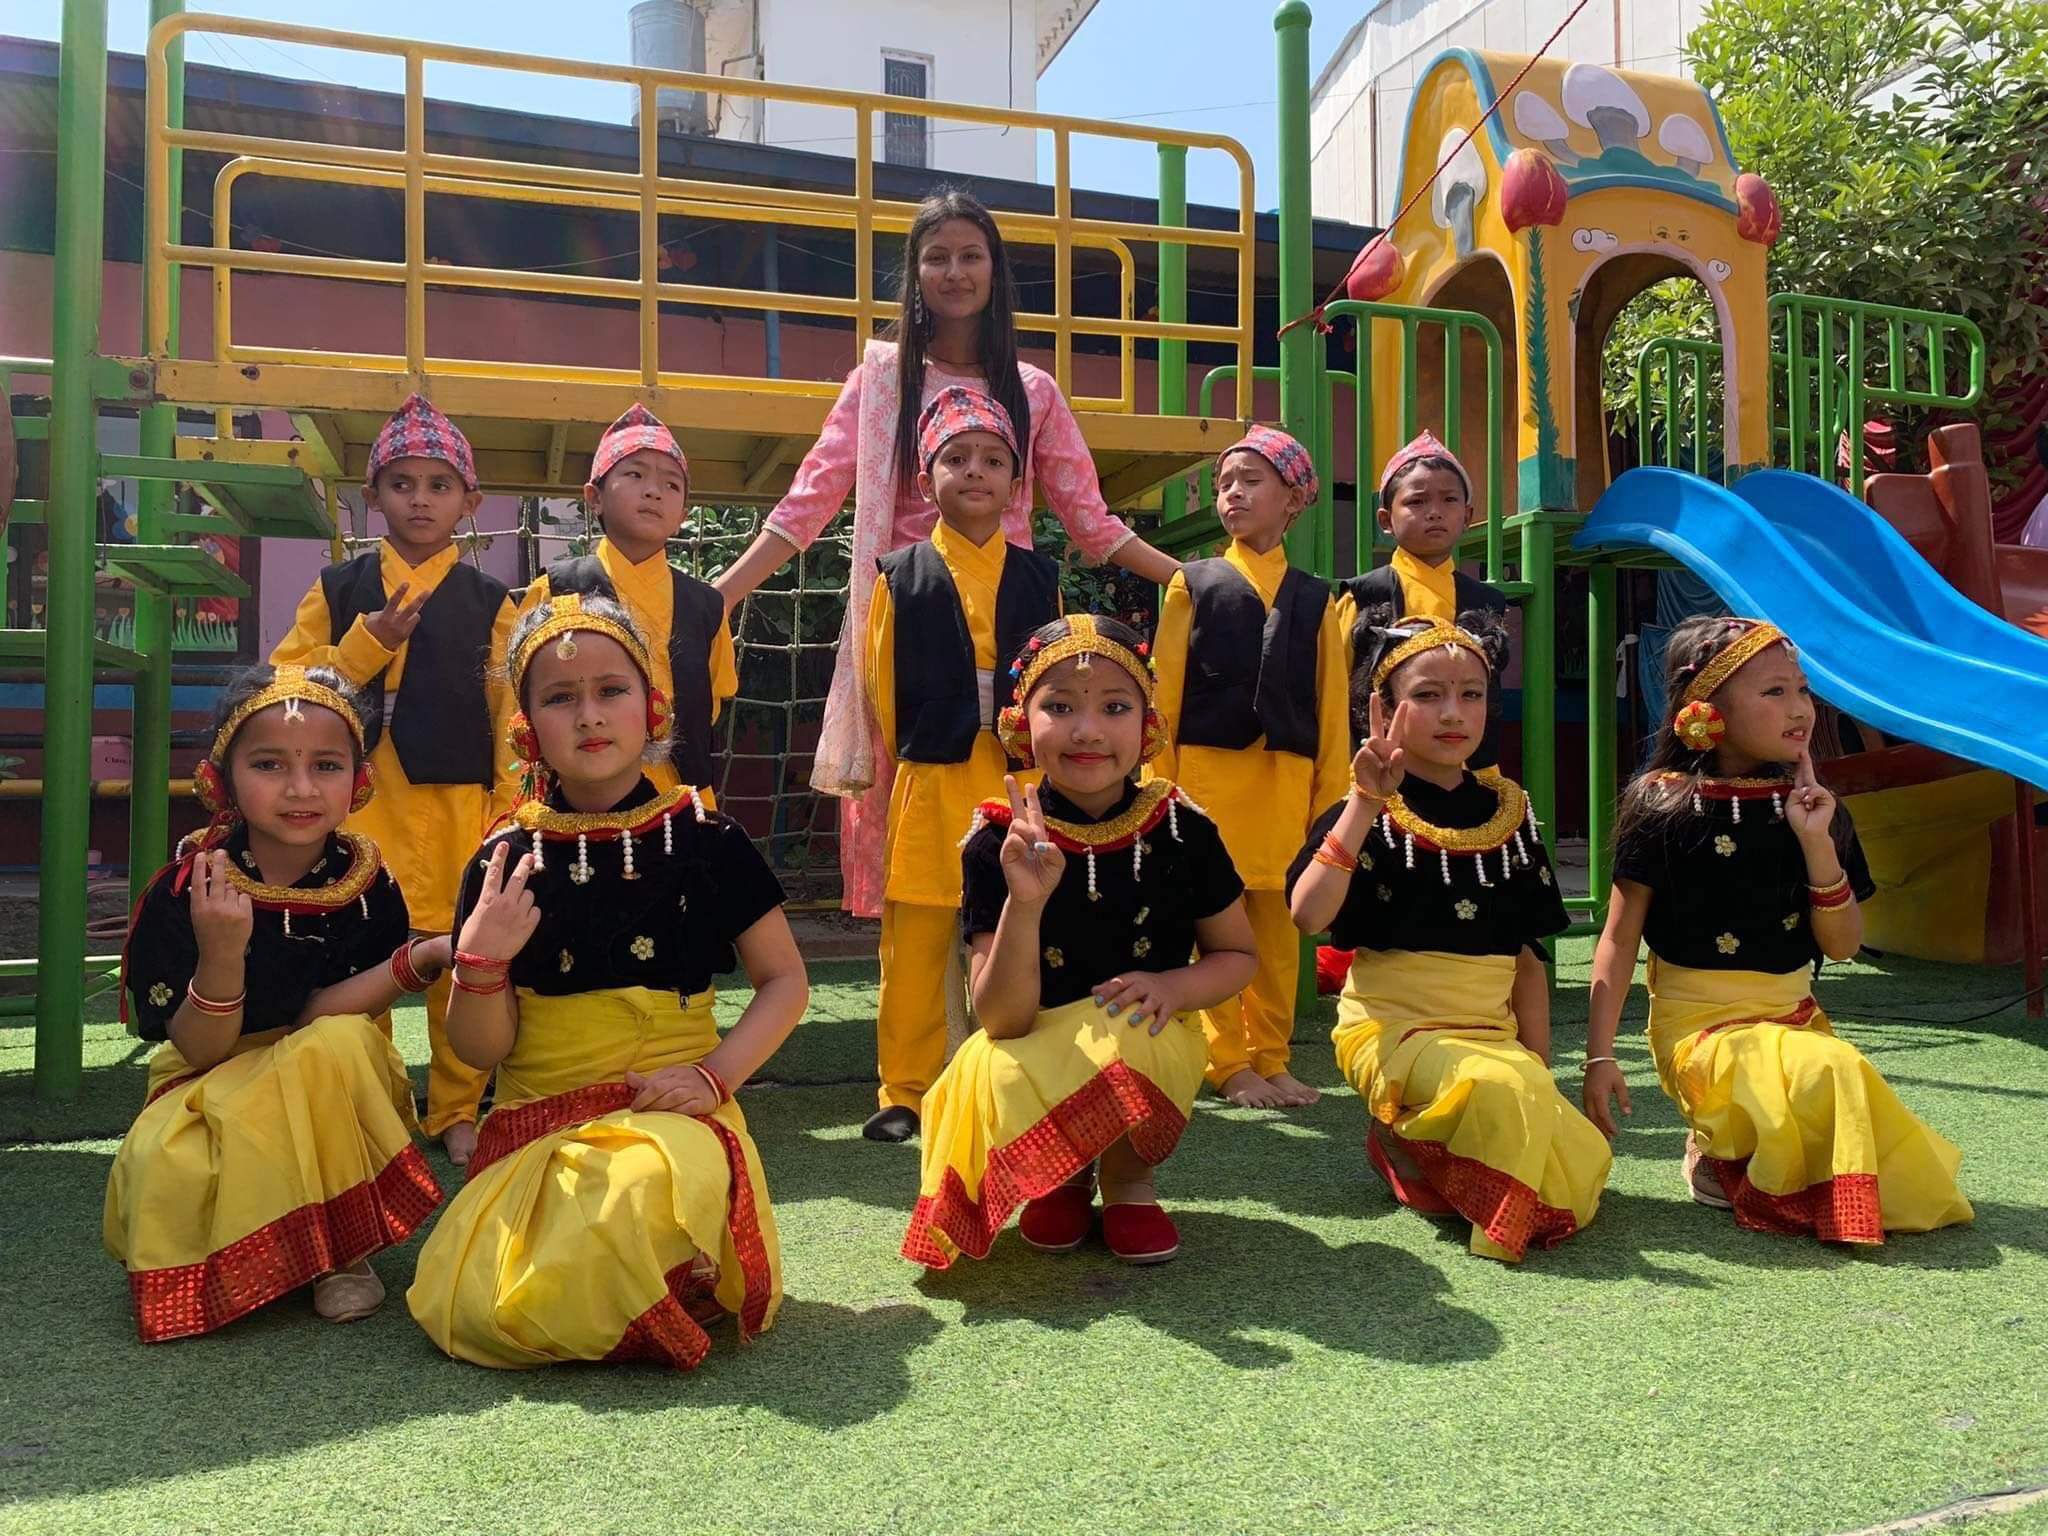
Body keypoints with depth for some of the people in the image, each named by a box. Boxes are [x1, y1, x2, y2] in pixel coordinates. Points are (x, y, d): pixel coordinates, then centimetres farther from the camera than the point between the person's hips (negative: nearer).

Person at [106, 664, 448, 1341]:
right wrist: (221, 954, -36)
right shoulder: (184, 890, -14)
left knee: (339, 1042, -32)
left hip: (334, 1096, 1)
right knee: (165, 1169, -33)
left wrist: (420, 958, -34)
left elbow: (314, 1022, -18)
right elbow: (200, 1049, -16)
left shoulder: (368, 887, -11)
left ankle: (344, 1248, -14)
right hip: (210, 1090, -1)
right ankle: (240, 1251, 4)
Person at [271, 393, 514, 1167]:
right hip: (360, 806, 1)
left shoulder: (489, 602, 6)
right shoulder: (338, 589, 9)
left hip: (459, 806, -1)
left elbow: (511, 714, 2)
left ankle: (457, 1111, 18)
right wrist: (365, 645, -9)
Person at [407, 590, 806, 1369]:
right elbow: (482, 1050, 4)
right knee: (461, 1310, -19)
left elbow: (785, 980, 5)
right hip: (535, 1124, 3)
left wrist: (716, 1074, -10)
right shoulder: (505, 862, 4)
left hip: (664, 1114, -2)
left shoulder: (704, 840, 0)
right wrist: (480, 965, -16)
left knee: (649, 1183, -37)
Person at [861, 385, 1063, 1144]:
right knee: (916, 947, 4)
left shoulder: (1038, 577, 9)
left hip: (1021, 786, 1)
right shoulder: (901, 577, 4)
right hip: (928, 788, -1)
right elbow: (881, 691, 7)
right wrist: (888, 775, 7)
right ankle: (904, 1092, 16)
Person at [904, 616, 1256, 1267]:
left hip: (1147, 1048, 0)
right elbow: (1002, 1019, -15)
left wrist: (1173, 985, -15)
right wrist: (1025, 901, -32)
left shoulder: (1181, 830, -6)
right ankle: (1062, 1180, 6)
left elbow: (1238, 955, 8)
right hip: (1036, 1061, 0)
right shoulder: (997, 845, -10)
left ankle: (1127, 1177, 3)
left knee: (1121, 1037, -34)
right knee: (1002, 1073, -34)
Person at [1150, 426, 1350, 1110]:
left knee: (1278, 925, 7)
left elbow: (1331, 706, 9)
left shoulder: (1313, 599, 12)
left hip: (1287, 779, 2)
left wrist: (1332, 797, 4)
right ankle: (1229, 1065, 10)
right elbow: (1164, 695, 4)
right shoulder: (1193, 585, 8)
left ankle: (1270, 1060, 18)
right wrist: (1163, 788, -3)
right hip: (1208, 773, -2)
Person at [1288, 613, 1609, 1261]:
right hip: (1394, 1027, -6)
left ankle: (1411, 1139, 10)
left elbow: (1527, 954, 13)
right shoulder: (1364, 814, -4)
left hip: (1492, 1032, 6)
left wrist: (1539, 1063, 7)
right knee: (1500, 1088, -33)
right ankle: (1399, 1137, -3)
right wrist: (1366, 806, -25)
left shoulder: (1508, 811, 10)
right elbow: (1307, 914, -23)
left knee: (1580, 1169, -11)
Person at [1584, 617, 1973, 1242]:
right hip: (1701, 1024, -5)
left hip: (1794, 1019, 5)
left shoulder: (1815, 809, 6)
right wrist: (1599, 1055, -11)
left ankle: (1728, 1143, 3)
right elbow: (1619, 937, -6)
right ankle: (1717, 1153, -5)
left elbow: (1842, 946, 3)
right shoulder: (1661, 805, -7)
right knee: (1827, 1074, -29)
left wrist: (1817, 843, -10)